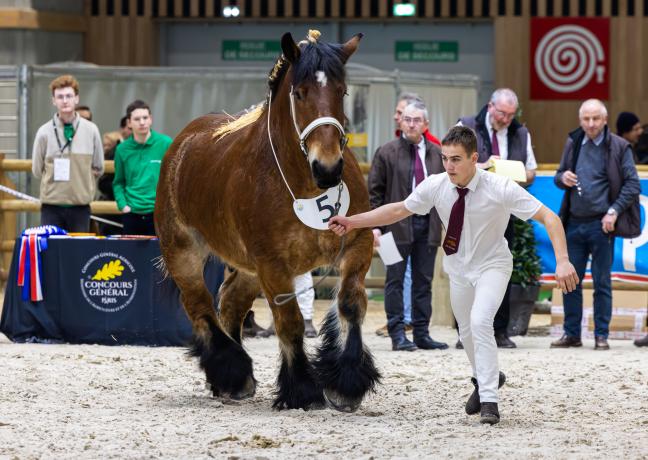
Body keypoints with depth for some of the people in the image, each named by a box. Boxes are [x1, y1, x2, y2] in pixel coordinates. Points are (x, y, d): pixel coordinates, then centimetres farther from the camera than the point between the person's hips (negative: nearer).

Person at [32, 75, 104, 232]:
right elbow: (37, 170, 6)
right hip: (51, 206, -1)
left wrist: (82, 184, 5)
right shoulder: (44, 132, -3)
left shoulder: (91, 130, 1)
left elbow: (98, 168, 10)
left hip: (80, 206, 1)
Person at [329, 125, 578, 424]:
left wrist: (562, 261, -39)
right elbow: (398, 210, -2)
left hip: (492, 265, -5)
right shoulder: (435, 186, -18)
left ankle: (489, 399, -19)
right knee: (466, 331, 18)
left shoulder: (500, 189, -29)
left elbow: (548, 218, -27)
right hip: (458, 266, 5)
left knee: (480, 322, -26)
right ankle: (486, 378, 47)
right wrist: (353, 222, -9)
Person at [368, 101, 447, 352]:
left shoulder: (436, 154, 9)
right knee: (395, 280, -2)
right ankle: (397, 334, 0)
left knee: (424, 281, 6)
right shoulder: (387, 153, 0)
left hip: (428, 225, 3)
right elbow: (375, 191, 0)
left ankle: (422, 333, 11)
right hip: (398, 224, -3)